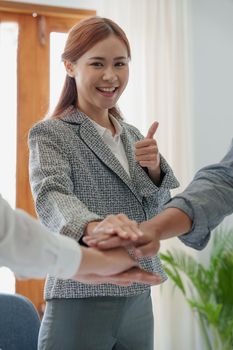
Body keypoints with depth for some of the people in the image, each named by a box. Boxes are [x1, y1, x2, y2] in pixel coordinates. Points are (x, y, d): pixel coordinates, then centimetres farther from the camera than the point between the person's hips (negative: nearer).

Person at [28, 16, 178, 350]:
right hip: (81, 301, -5)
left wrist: (153, 168, -10)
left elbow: (156, 213, 10)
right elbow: (51, 197, -23)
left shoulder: (132, 135, 11)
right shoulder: (50, 133, -5)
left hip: (138, 300, 6)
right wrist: (95, 226, -44)